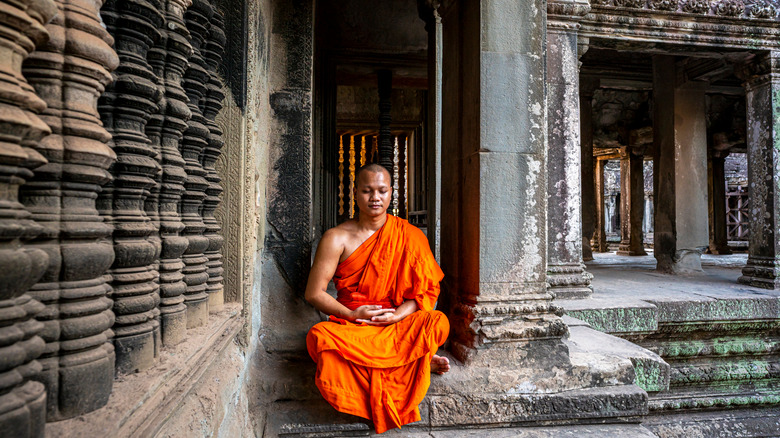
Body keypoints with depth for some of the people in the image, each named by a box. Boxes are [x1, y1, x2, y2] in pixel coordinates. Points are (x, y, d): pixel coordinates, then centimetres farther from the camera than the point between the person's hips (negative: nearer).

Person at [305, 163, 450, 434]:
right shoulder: (337, 238, 0)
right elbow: (314, 293, -3)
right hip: (351, 327, 1)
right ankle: (412, 358, -15)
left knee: (437, 322, -29)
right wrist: (352, 314, -15)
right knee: (319, 337, -32)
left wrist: (398, 314, -17)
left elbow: (428, 291, 0)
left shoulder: (410, 236, 3)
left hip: (398, 324, 0)